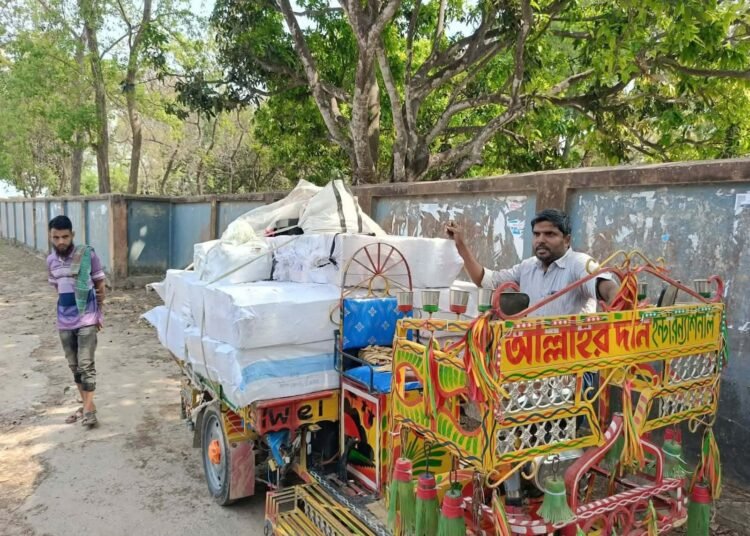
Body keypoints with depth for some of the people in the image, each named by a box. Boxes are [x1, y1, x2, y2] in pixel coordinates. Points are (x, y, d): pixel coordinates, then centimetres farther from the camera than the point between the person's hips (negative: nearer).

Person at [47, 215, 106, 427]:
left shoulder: (88, 255, -10)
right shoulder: (51, 261, 5)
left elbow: (100, 286, -1)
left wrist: (97, 313, 3)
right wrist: (67, 310, 13)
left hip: (87, 319, -5)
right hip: (64, 322, 5)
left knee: (86, 364, -7)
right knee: (74, 366, 12)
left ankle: (89, 407, 3)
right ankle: (85, 404, 24)